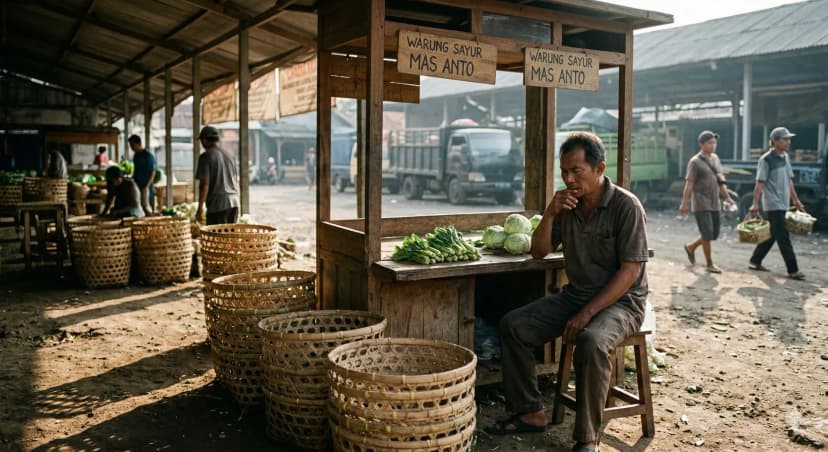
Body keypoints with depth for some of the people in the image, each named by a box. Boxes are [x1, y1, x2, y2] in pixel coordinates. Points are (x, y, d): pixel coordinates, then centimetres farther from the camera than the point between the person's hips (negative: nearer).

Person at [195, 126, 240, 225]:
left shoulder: (205, 156, -5)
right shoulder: (229, 155, 15)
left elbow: (204, 184, -13)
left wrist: (200, 208, -10)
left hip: (218, 203, -6)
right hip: (233, 202, 6)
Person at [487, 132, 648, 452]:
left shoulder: (626, 206, -15)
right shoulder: (567, 204, 4)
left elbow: (630, 270, -19)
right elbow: (539, 252, 6)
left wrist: (587, 313, -24)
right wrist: (549, 214, -12)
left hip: (621, 300, -6)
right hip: (575, 294, 7)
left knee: (591, 342, -36)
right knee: (513, 325, -8)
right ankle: (529, 412, 3)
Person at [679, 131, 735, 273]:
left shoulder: (715, 158, 14)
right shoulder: (695, 162, -8)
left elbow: (720, 180, 20)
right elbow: (689, 184, -12)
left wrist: (727, 197, 16)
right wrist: (684, 203, -16)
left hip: (715, 204, 7)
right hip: (701, 204, -7)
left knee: (714, 234, 8)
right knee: (707, 233, -7)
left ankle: (691, 247, 30)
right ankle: (710, 264, 6)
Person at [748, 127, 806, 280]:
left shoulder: (786, 157, 12)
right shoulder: (766, 159, -11)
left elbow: (789, 181, 19)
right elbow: (760, 183, -14)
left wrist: (795, 200, 21)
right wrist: (755, 204, -17)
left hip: (783, 204, 8)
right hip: (773, 204, -8)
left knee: (772, 235, 12)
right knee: (784, 238, -7)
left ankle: (755, 261, 23)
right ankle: (793, 270, -3)